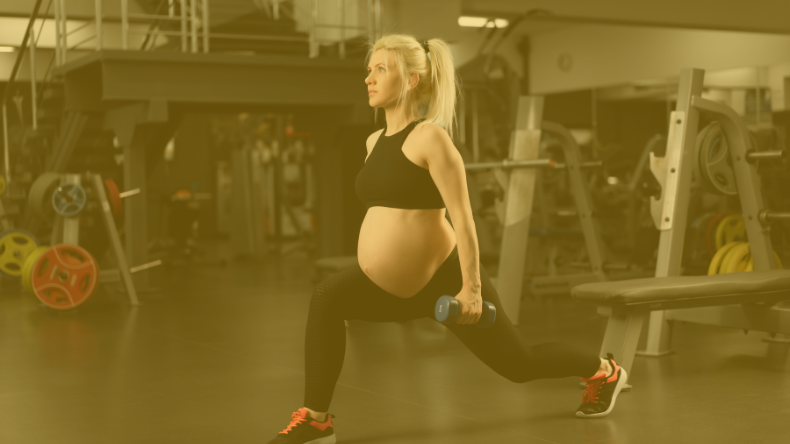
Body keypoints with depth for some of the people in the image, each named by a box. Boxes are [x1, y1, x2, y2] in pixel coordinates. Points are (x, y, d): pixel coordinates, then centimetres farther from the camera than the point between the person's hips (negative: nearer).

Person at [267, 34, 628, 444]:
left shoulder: (430, 137, -16)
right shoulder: (374, 141, 8)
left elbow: (462, 215, -21)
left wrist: (471, 289, -24)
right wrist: (373, 271, 21)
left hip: (443, 281, -7)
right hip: (397, 289, 7)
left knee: (519, 365, 11)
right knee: (328, 298, -17)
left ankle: (603, 372, 39)